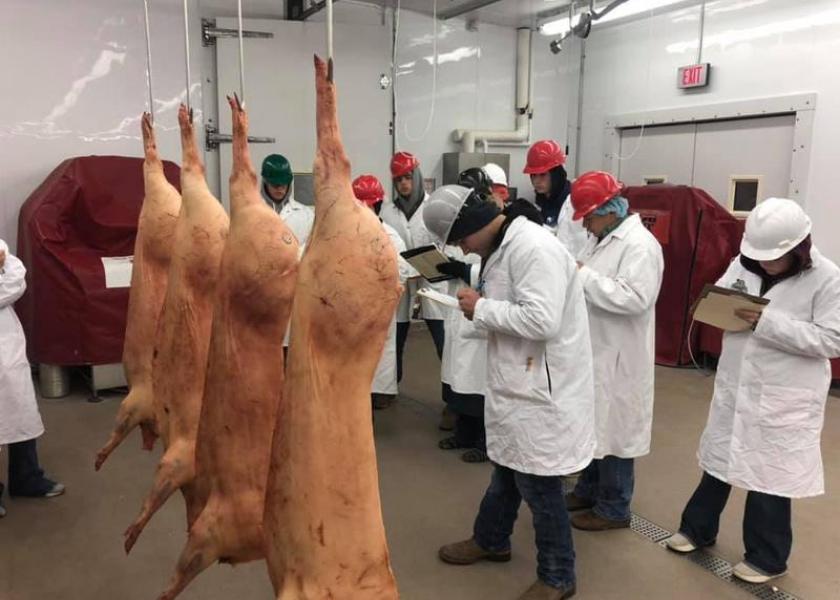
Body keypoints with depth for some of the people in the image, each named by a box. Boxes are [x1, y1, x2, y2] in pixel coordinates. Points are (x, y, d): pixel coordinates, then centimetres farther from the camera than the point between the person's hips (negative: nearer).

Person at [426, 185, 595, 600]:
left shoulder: (533, 247, -23)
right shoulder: (502, 246, 8)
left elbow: (542, 320, -30)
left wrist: (481, 309, -19)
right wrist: (481, 309, -2)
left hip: (541, 390, -10)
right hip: (517, 382, 10)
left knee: (538, 485, 5)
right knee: (506, 469, 25)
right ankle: (491, 540, 46)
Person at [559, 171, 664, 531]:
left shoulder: (640, 245, -17)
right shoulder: (602, 239, 13)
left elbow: (636, 298, -28)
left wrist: (584, 275, -24)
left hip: (617, 357, -9)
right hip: (592, 351, 9)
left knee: (613, 431, 3)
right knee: (592, 426, 19)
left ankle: (614, 508, 18)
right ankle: (589, 489, 35)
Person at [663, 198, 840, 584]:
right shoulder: (743, 264, 1)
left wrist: (767, 322, -25)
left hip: (784, 397, -5)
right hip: (734, 385, 5)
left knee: (769, 474, 8)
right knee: (720, 459, 19)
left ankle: (767, 559, 29)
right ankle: (698, 529, 39)